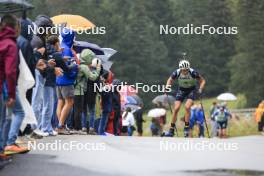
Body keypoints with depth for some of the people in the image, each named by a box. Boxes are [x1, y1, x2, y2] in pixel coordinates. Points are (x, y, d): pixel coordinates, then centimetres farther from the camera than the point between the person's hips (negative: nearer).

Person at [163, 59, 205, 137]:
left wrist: (200, 89, -29)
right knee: (176, 108, -9)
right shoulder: (177, 73, -21)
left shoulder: (193, 72, -26)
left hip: (191, 90, -2)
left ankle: (186, 128, -13)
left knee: (187, 107, -24)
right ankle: (171, 131, -1)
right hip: (181, 90, 2)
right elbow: (170, 79, 0)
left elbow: (202, 80, -13)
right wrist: (167, 85, -19)